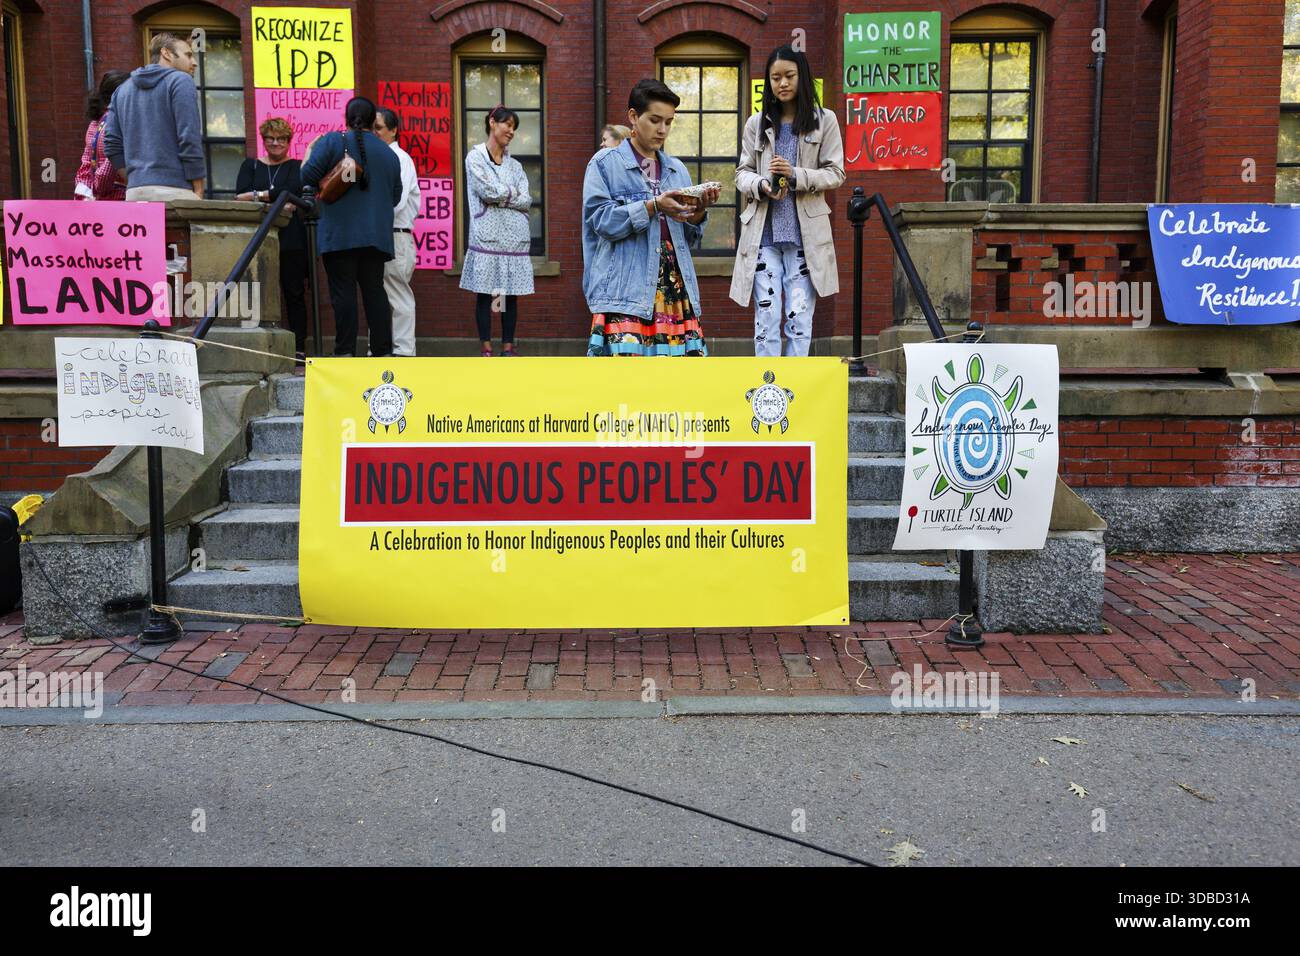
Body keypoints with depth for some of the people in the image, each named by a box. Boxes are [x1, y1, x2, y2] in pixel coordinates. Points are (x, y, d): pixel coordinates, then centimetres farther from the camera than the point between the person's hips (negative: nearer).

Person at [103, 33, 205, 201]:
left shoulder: (123, 89, 21)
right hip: (174, 190, -7)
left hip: (134, 193, 7)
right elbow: (189, 139, -9)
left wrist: (134, 180, 16)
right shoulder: (180, 81, 1)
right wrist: (199, 193, -8)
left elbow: (112, 145, 14)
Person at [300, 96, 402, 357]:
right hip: (377, 235, 4)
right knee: (375, 291, 6)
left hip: (340, 235, -3)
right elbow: (395, 196, 16)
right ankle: (383, 350, 5)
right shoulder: (389, 153, 11)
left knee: (343, 291, -3)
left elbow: (308, 176, -7)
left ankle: (345, 351, -4)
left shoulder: (331, 141, -1)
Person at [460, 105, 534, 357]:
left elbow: (526, 201, 4)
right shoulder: (475, 157, 4)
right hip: (487, 237, -4)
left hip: (514, 238, 4)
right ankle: (486, 347, 2)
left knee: (511, 294, 4)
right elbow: (488, 191, -11)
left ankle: (508, 346, 10)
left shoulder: (514, 165, 18)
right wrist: (512, 193, 2)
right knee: (484, 294, -3)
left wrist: (499, 196, -5)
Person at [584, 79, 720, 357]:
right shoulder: (605, 163, 3)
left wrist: (699, 210, -3)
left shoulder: (676, 169, 19)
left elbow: (687, 235, 18)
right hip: (626, 287, -5)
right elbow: (602, 220, -8)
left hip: (674, 283, 5)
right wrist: (654, 206, -15)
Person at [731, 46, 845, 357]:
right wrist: (761, 186, -12)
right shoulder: (756, 124, 10)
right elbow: (742, 173, 11)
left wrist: (796, 176, -15)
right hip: (764, 233, 1)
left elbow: (835, 173, 2)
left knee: (800, 317, 0)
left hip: (805, 234, -1)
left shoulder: (824, 121, 6)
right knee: (766, 318, -1)